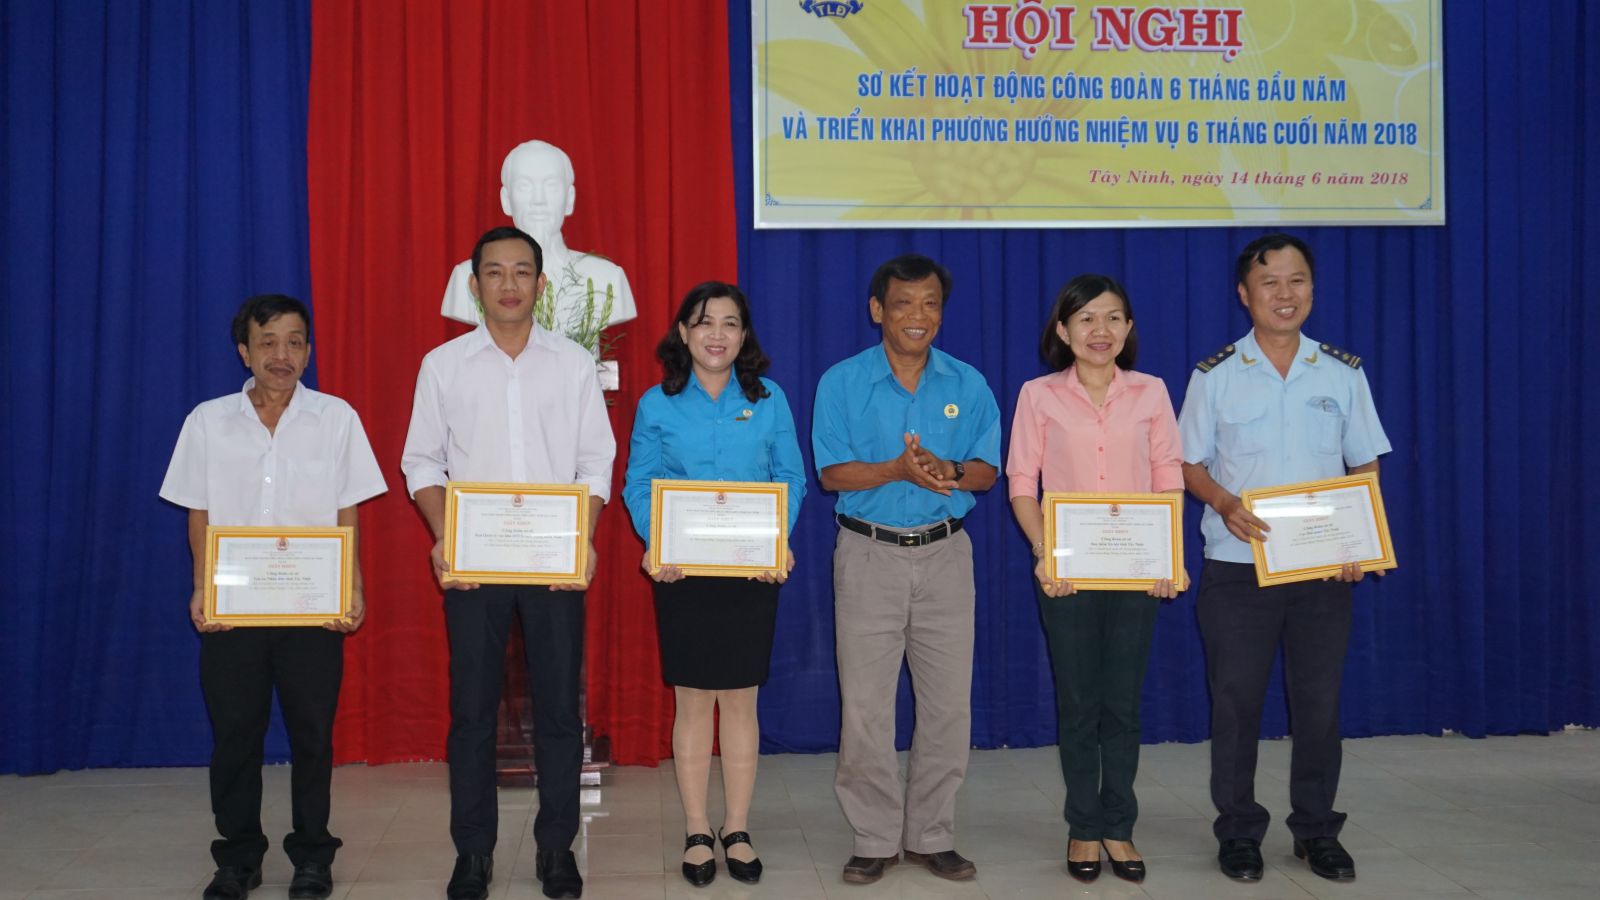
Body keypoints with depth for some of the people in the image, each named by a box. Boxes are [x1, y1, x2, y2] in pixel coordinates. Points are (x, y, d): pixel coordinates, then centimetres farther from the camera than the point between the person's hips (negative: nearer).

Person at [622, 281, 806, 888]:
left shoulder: (769, 400, 3)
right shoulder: (657, 405, 1)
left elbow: (790, 479, 3)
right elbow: (639, 486, 1)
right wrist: (656, 543, -16)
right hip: (682, 569, -1)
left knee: (740, 699, 7)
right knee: (693, 700, 6)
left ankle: (737, 830, 19)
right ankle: (697, 832, 17)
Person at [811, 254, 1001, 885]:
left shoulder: (968, 385, 6)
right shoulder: (842, 382, -1)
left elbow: (987, 469, 3)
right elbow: (832, 473, -7)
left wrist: (951, 472, -19)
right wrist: (899, 470, -22)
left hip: (945, 553, 2)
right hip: (869, 554, -2)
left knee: (949, 703, 5)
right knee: (864, 705, 0)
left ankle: (931, 835, 18)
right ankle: (875, 839, 13)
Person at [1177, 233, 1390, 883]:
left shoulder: (1343, 374, 5)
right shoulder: (1214, 376, 0)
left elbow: (1365, 464, 8)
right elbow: (1189, 463, 3)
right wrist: (1225, 504, -17)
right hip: (1237, 565, -1)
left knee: (1319, 699, 8)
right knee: (1235, 701, 5)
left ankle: (1316, 828, 23)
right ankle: (1238, 830, 19)